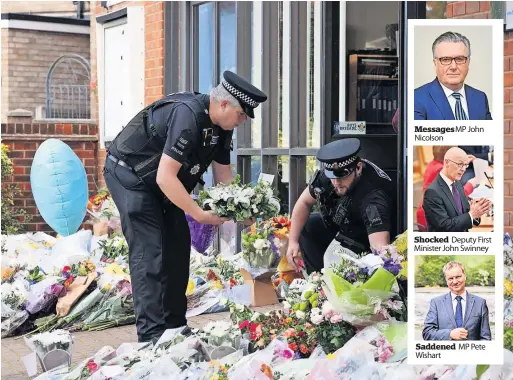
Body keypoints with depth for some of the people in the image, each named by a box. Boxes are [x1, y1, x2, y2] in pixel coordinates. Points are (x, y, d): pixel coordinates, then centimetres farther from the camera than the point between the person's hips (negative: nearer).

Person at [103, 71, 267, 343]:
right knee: (149, 252, -15)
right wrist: (199, 214, -28)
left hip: (161, 183, 9)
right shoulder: (188, 115, -31)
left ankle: (174, 326, 14)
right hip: (128, 174, -9)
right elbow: (165, 177, -34)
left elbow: (223, 174, 7)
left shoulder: (221, 127, -3)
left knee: (177, 248, 6)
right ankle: (152, 335, -13)